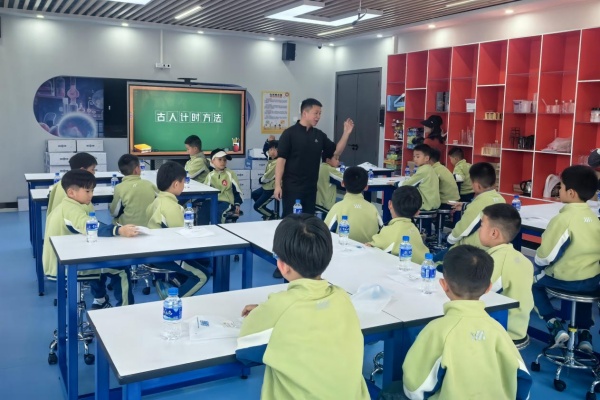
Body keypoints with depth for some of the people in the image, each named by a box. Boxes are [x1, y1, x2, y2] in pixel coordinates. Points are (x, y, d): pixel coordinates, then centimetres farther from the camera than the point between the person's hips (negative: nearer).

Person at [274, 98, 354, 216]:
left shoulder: (319, 135, 9)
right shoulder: (289, 133, -7)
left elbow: (336, 151, 12)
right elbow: (281, 159, -11)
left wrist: (346, 133, -2)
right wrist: (277, 185, -16)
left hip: (311, 187, 6)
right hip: (292, 187, -5)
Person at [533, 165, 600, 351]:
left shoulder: (563, 219, -20)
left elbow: (546, 255, -16)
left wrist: (537, 265, 5)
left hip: (566, 280, -6)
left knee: (533, 280, 19)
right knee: (584, 282, 38)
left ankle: (554, 324, 9)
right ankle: (584, 333, 29)